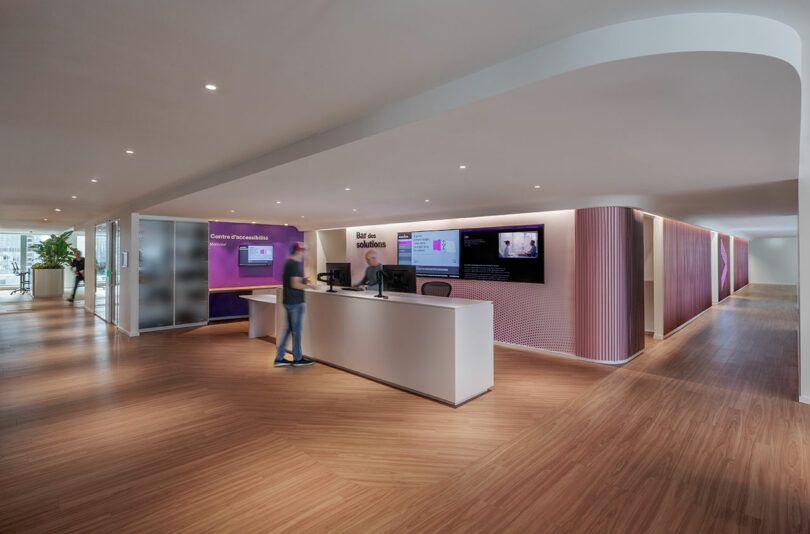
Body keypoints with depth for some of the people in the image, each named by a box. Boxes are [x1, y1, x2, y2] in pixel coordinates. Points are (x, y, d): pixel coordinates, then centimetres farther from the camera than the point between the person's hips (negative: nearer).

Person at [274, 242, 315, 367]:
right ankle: (297, 359, 13)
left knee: (289, 329, 14)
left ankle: (279, 358, 17)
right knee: (296, 330, 2)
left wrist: (303, 280, 13)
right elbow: (295, 285, -23)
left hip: (288, 301, 9)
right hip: (295, 302, -9)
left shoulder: (287, 262, 13)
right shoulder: (295, 264, -17)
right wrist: (309, 286, -11)